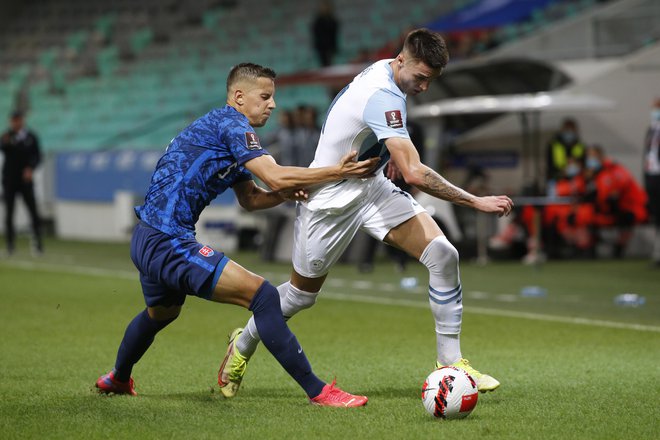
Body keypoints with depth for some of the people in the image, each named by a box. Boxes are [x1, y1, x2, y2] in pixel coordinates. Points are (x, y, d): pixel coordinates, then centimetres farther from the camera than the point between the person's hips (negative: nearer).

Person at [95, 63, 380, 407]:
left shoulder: (224, 130, 18)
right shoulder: (229, 123, -12)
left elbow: (249, 198, 23)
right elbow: (274, 175, -23)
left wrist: (286, 193, 4)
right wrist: (340, 172, -21)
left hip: (148, 240, 11)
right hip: (168, 241, -11)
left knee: (161, 313, 37)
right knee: (261, 294, -17)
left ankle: (117, 379, 60)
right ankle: (317, 391, -19)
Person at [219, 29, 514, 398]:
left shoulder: (385, 71, -3)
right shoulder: (382, 96, -32)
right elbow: (414, 173, -38)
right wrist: (476, 202, -34)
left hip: (372, 188, 8)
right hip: (331, 199, -8)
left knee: (443, 255, -12)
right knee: (302, 294, 11)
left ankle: (450, 362, -4)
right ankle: (243, 345, 41)